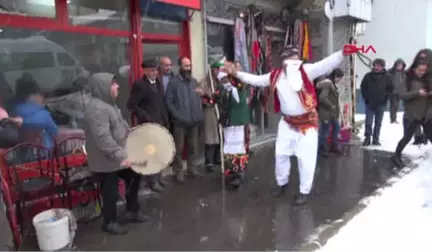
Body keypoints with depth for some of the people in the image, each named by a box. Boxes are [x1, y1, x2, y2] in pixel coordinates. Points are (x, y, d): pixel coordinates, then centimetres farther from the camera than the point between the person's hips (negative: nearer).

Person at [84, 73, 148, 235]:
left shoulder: (109, 104, 8)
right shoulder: (96, 108, -25)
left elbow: (121, 124, 21)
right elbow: (103, 138, -34)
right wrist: (120, 156, -37)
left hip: (118, 156, 10)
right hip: (105, 161, -10)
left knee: (134, 176, 19)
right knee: (111, 192, 5)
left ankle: (132, 211, 36)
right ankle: (110, 222, 28)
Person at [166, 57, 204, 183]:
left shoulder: (194, 81, 13)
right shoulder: (173, 82, -4)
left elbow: (199, 99, 14)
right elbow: (169, 102, -9)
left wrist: (199, 114, 2)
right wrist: (177, 115, -15)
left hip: (194, 120, 5)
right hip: (180, 122, -5)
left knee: (193, 147, 13)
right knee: (179, 148, 2)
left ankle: (192, 168, 26)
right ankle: (178, 172, 12)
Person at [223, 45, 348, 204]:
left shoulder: (306, 71, -15)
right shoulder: (275, 76, -4)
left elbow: (327, 64, -25)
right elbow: (256, 80, 5)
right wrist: (236, 73, 3)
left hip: (308, 121, -4)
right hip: (287, 122, 4)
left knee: (306, 158, 0)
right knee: (281, 154, 15)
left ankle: (304, 191, 19)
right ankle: (282, 183, 39)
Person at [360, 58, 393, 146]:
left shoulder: (387, 77, -2)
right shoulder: (368, 76, -2)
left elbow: (390, 89, 5)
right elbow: (363, 87, 7)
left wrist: (385, 98, -4)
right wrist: (366, 98, 0)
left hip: (381, 104, 1)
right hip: (370, 103, 0)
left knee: (378, 123, 9)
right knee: (368, 122, -1)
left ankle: (376, 139, 18)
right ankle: (367, 138, 7)